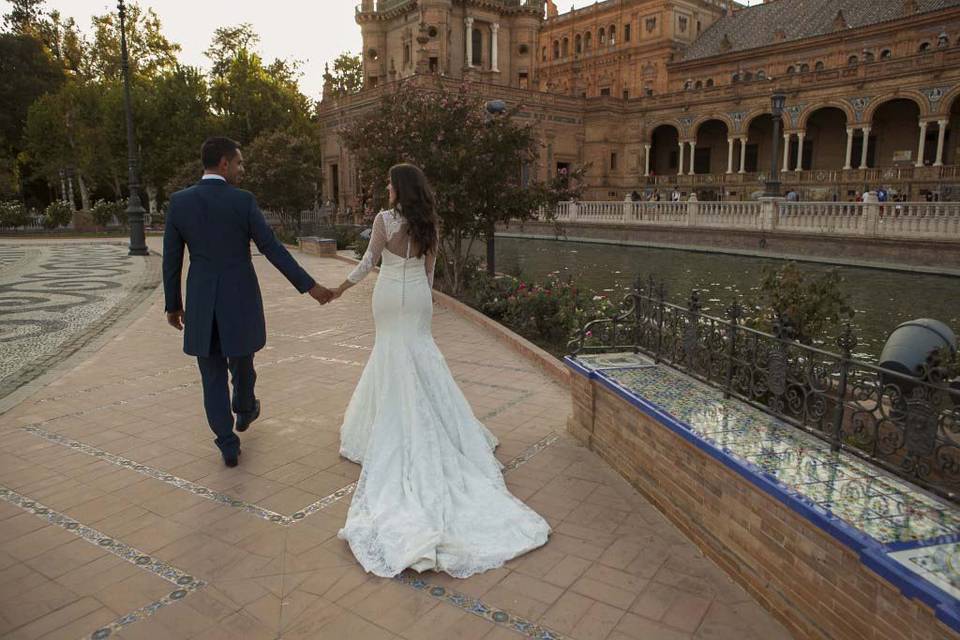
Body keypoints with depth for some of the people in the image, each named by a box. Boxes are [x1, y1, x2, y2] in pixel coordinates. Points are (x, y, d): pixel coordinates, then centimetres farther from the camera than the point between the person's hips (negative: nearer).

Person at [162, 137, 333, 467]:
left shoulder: (179, 201, -1)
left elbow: (171, 258, 3)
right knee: (241, 361, 22)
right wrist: (309, 286, -9)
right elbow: (273, 249, -13)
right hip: (240, 298, -2)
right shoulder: (243, 200, -11)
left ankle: (228, 446, 12)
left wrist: (173, 304, 13)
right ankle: (244, 410, 48)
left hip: (200, 302, 2)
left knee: (213, 376, 10)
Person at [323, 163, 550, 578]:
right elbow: (430, 267, 9)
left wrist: (342, 287, 4)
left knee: (397, 355, 5)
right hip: (418, 296, 4)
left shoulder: (385, 219, -13)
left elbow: (369, 261, -9)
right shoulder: (428, 223, 3)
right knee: (417, 349, 14)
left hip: (391, 296, -4)